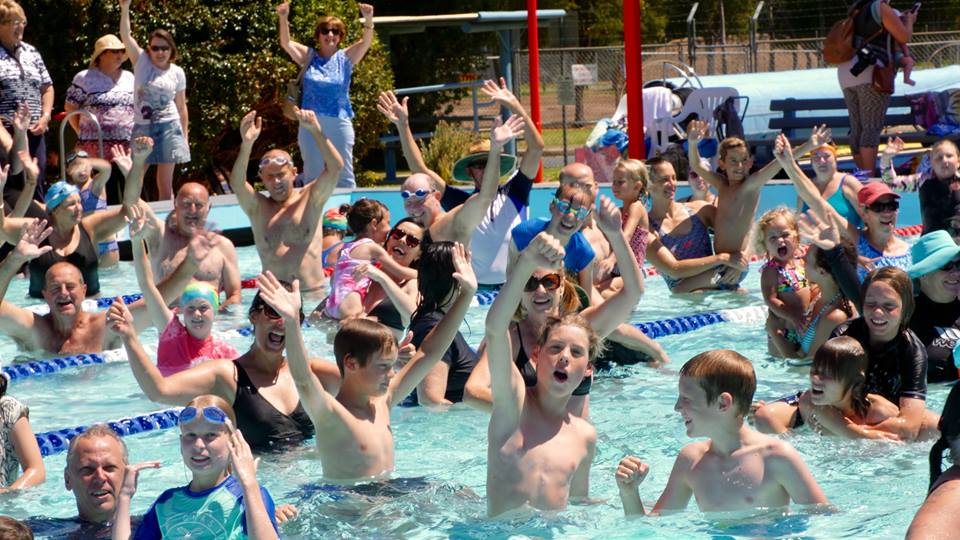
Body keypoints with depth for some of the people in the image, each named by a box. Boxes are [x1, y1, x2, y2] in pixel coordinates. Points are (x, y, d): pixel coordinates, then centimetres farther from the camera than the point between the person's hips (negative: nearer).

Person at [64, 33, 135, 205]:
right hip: (97, 149, -4)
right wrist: (83, 132, 0)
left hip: (128, 147, 4)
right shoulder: (84, 78, 0)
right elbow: (70, 107, 3)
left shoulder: (130, 78, 16)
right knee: (105, 195, -5)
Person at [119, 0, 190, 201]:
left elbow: (181, 107, 9)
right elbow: (125, 36, -12)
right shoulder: (142, 62, 0)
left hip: (168, 128, 0)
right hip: (142, 128, 0)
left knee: (165, 184, 4)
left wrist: (185, 136, 7)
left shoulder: (177, 73, 3)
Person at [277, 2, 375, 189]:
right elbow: (286, 43, -4)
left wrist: (368, 19, -26)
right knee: (312, 175, 7)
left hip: (339, 123, -1)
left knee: (343, 175, 3)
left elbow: (366, 42, -8)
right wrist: (283, 19, -21)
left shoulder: (345, 58, 5)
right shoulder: (309, 56, 7)